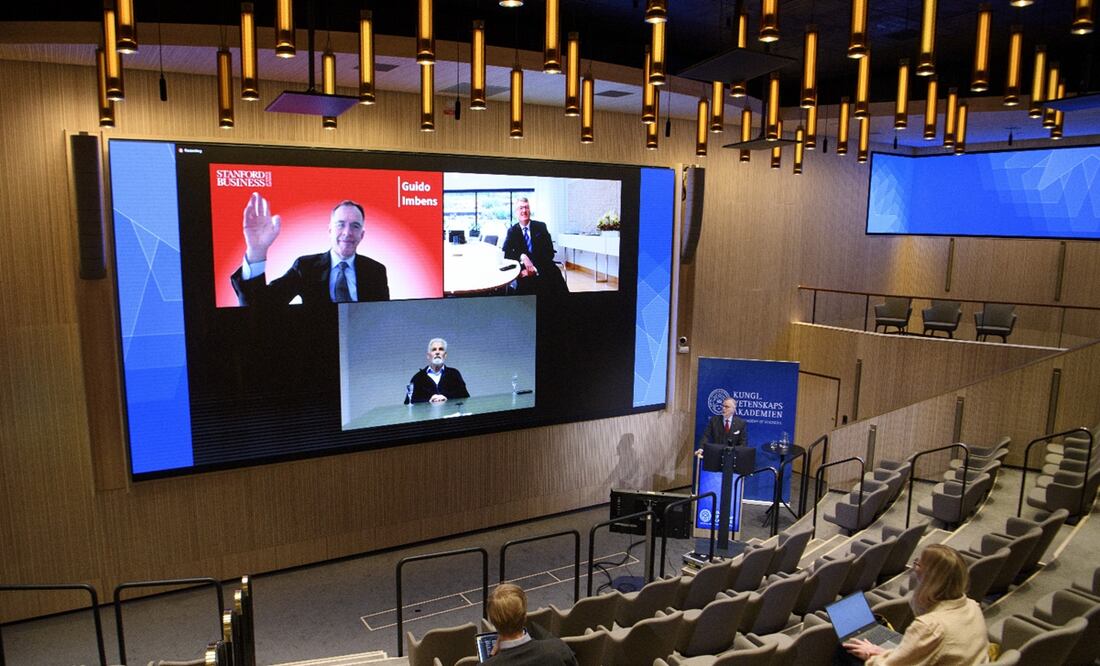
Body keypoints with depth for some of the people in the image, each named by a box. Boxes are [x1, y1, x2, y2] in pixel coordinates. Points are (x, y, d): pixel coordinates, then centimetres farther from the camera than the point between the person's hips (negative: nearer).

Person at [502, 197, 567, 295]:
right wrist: (522, 256, -22)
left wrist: (535, 268, -16)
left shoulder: (541, 226, 7)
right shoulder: (512, 231, 9)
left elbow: (550, 252, 0)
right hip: (524, 269, 0)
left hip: (544, 268, 0)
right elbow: (506, 253, -2)